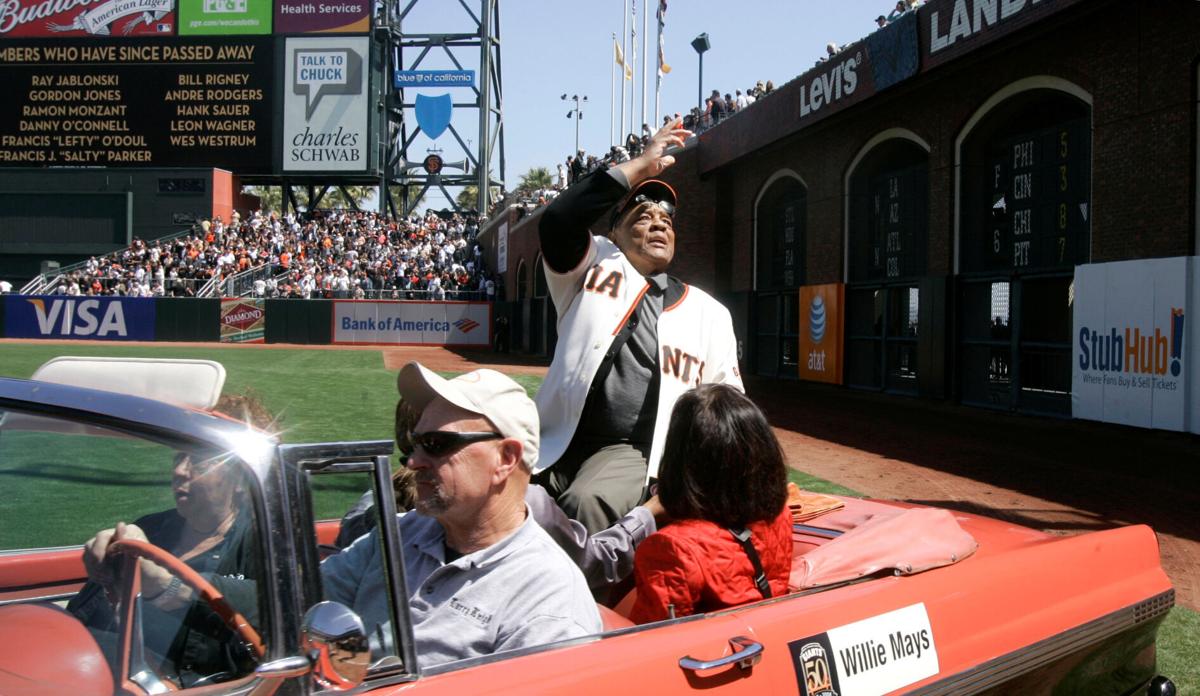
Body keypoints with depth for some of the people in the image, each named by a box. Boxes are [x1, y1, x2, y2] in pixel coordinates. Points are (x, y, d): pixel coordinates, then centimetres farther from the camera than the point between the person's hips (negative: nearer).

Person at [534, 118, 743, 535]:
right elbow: (557, 221, -10)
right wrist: (642, 165, -5)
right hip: (559, 442, 1)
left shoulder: (709, 312, 14)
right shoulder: (595, 268, 10)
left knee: (587, 502, -32)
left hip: (633, 453, -1)